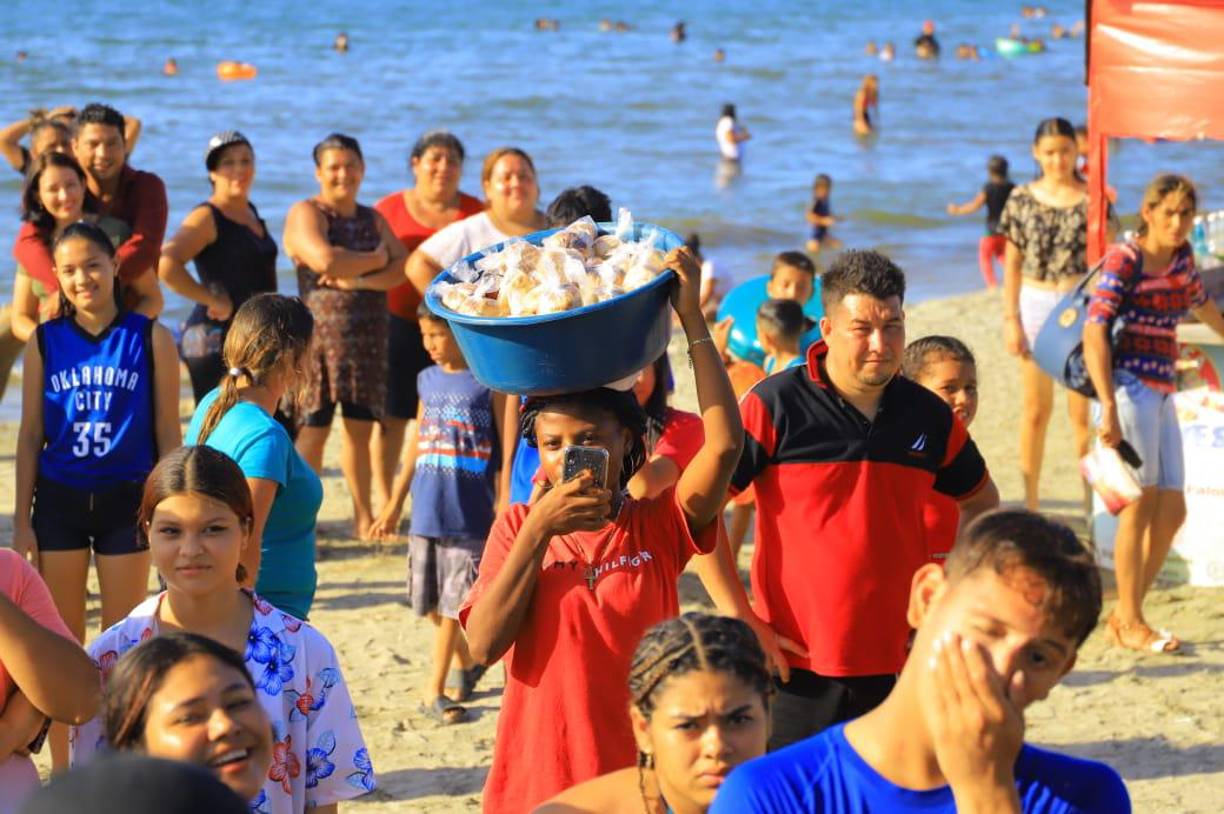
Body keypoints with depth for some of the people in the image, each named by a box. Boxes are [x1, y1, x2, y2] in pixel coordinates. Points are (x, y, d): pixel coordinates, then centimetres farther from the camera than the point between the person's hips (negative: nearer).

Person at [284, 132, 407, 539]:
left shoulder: (373, 219, 16)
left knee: (361, 427, 10)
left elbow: (401, 268, 2)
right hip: (320, 333, -5)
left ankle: (363, 517, 17)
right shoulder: (306, 214, -2)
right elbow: (325, 259, -21)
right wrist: (374, 260, -5)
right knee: (313, 428, -7)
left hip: (368, 336, 5)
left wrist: (355, 279, -14)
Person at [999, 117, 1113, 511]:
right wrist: (1010, 318, 0)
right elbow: (1013, 264, 5)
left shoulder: (1092, 198, -1)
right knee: (1036, 409, 7)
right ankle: (1030, 501, 15)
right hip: (1036, 304, 1)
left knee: (1083, 410, -1)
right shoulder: (1022, 199, 3)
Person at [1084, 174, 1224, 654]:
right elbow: (1094, 332, -19)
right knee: (1141, 503, -5)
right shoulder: (1124, 260, -11)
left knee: (1171, 510, 7)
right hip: (1128, 387, -8)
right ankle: (1130, 624, 4)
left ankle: (1124, 617, 17)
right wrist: (1108, 408, -26)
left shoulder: (1180, 255, 11)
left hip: (1161, 392, 8)